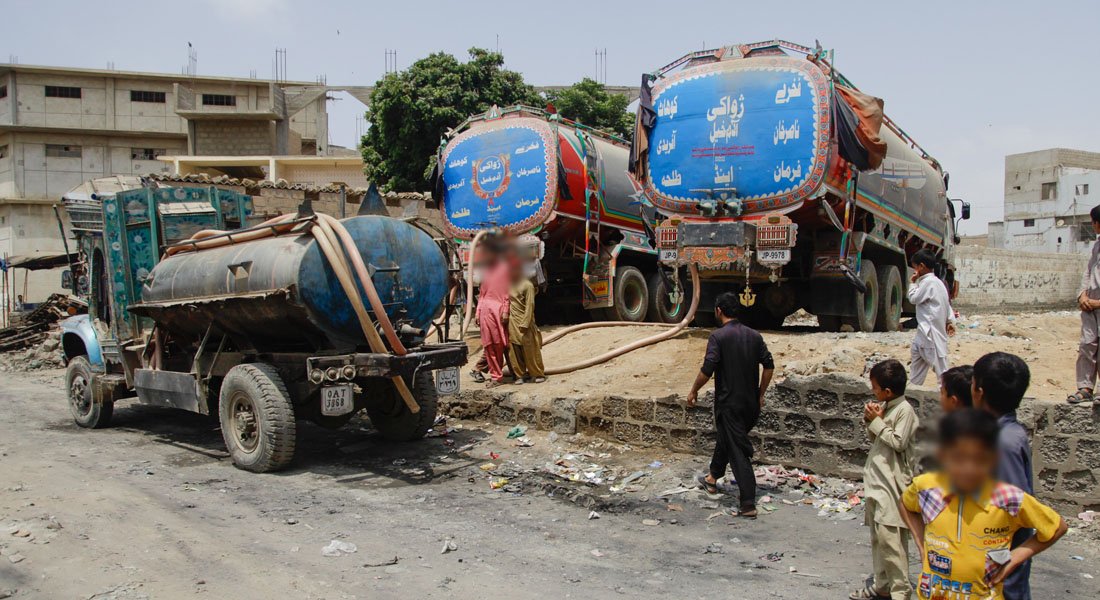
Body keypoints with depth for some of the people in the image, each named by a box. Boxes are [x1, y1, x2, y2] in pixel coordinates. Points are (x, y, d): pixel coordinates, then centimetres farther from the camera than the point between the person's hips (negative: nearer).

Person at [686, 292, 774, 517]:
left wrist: (694, 391, -3)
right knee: (725, 438, 26)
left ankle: (748, 505, -5)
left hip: (729, 403, -7)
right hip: (751, 403, 7)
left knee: (739, 452, -3)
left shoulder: (719, 336, -14)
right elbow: (769, 366, 6)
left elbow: (707, 369, -19)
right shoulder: (754, 336, 4)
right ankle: (712, 478, 43)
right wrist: (760, 394, 16)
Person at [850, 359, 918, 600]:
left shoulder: (904, 410, -13)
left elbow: (898, 442, -17)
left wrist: (877, 421, -12)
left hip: (892, 483, -9)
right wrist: (870, 421, 1)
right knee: (877, 537, 14)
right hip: (876, 481, 9)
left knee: (890, 537, -10)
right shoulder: (884, 406, 11)